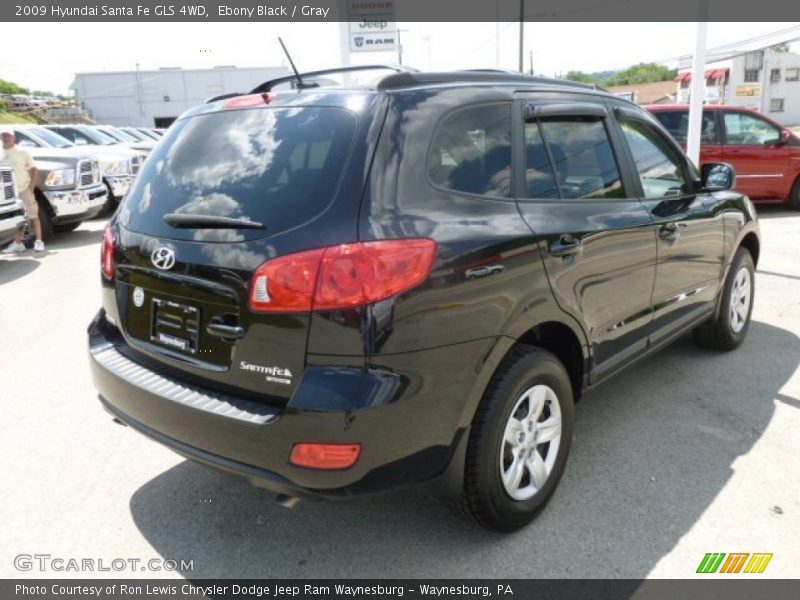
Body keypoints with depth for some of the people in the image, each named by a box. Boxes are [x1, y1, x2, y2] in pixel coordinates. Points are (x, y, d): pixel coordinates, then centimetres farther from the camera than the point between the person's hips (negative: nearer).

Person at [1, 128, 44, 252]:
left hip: (24, 188, -4)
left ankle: (38, 241, 5)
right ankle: (18, 243, 15)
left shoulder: (22, 152, -2)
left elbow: (33, 168, -1)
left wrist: (31, 186, -9)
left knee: (33, 215, 0)